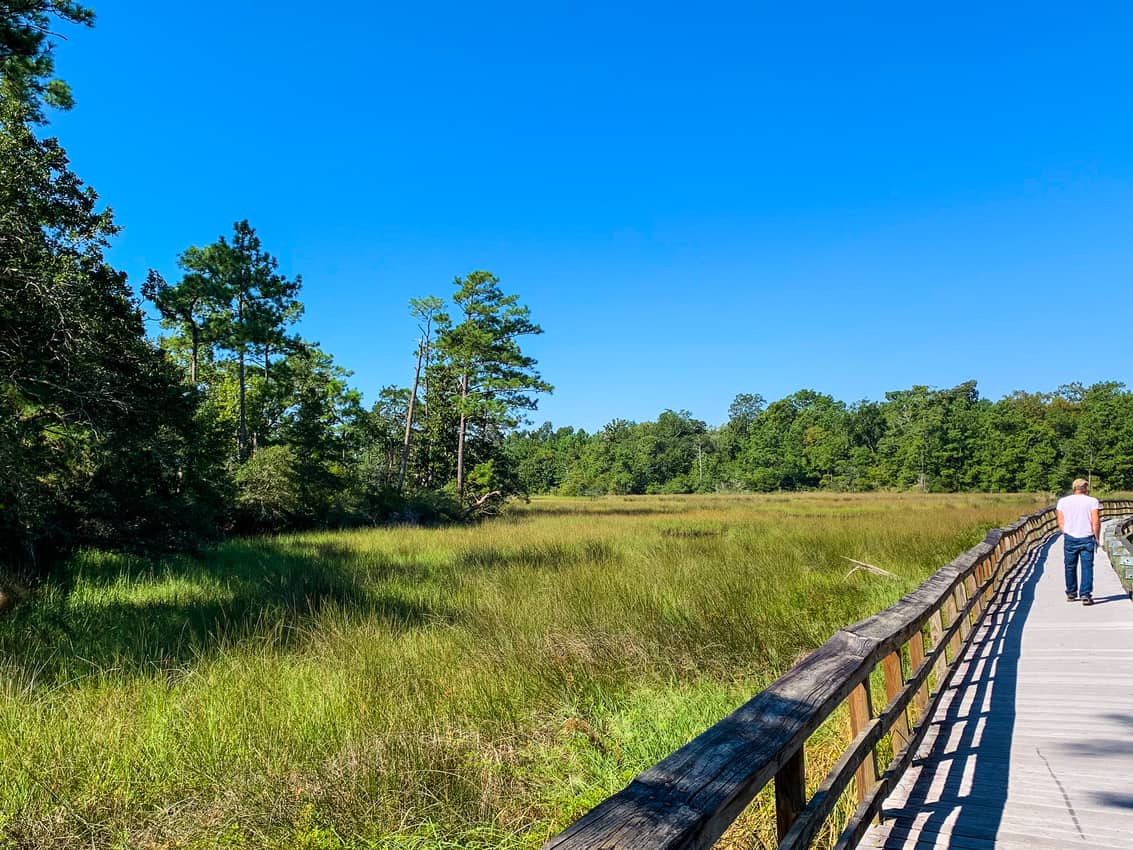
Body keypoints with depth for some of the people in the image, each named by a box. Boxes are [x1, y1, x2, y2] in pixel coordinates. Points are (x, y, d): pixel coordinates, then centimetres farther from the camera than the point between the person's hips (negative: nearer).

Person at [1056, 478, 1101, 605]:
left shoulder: (1063, 501, 4)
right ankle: (1085, 595, -6)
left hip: (1070, 539, 2)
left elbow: (1060, 523, 4)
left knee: (1070, 567, 12)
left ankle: (1071, 593, 21)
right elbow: (1096, 522, -9)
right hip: (1087, 539, -2)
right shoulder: (1092, 501, -4)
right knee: (1087, 567, 0)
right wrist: (1097, 538, 1)